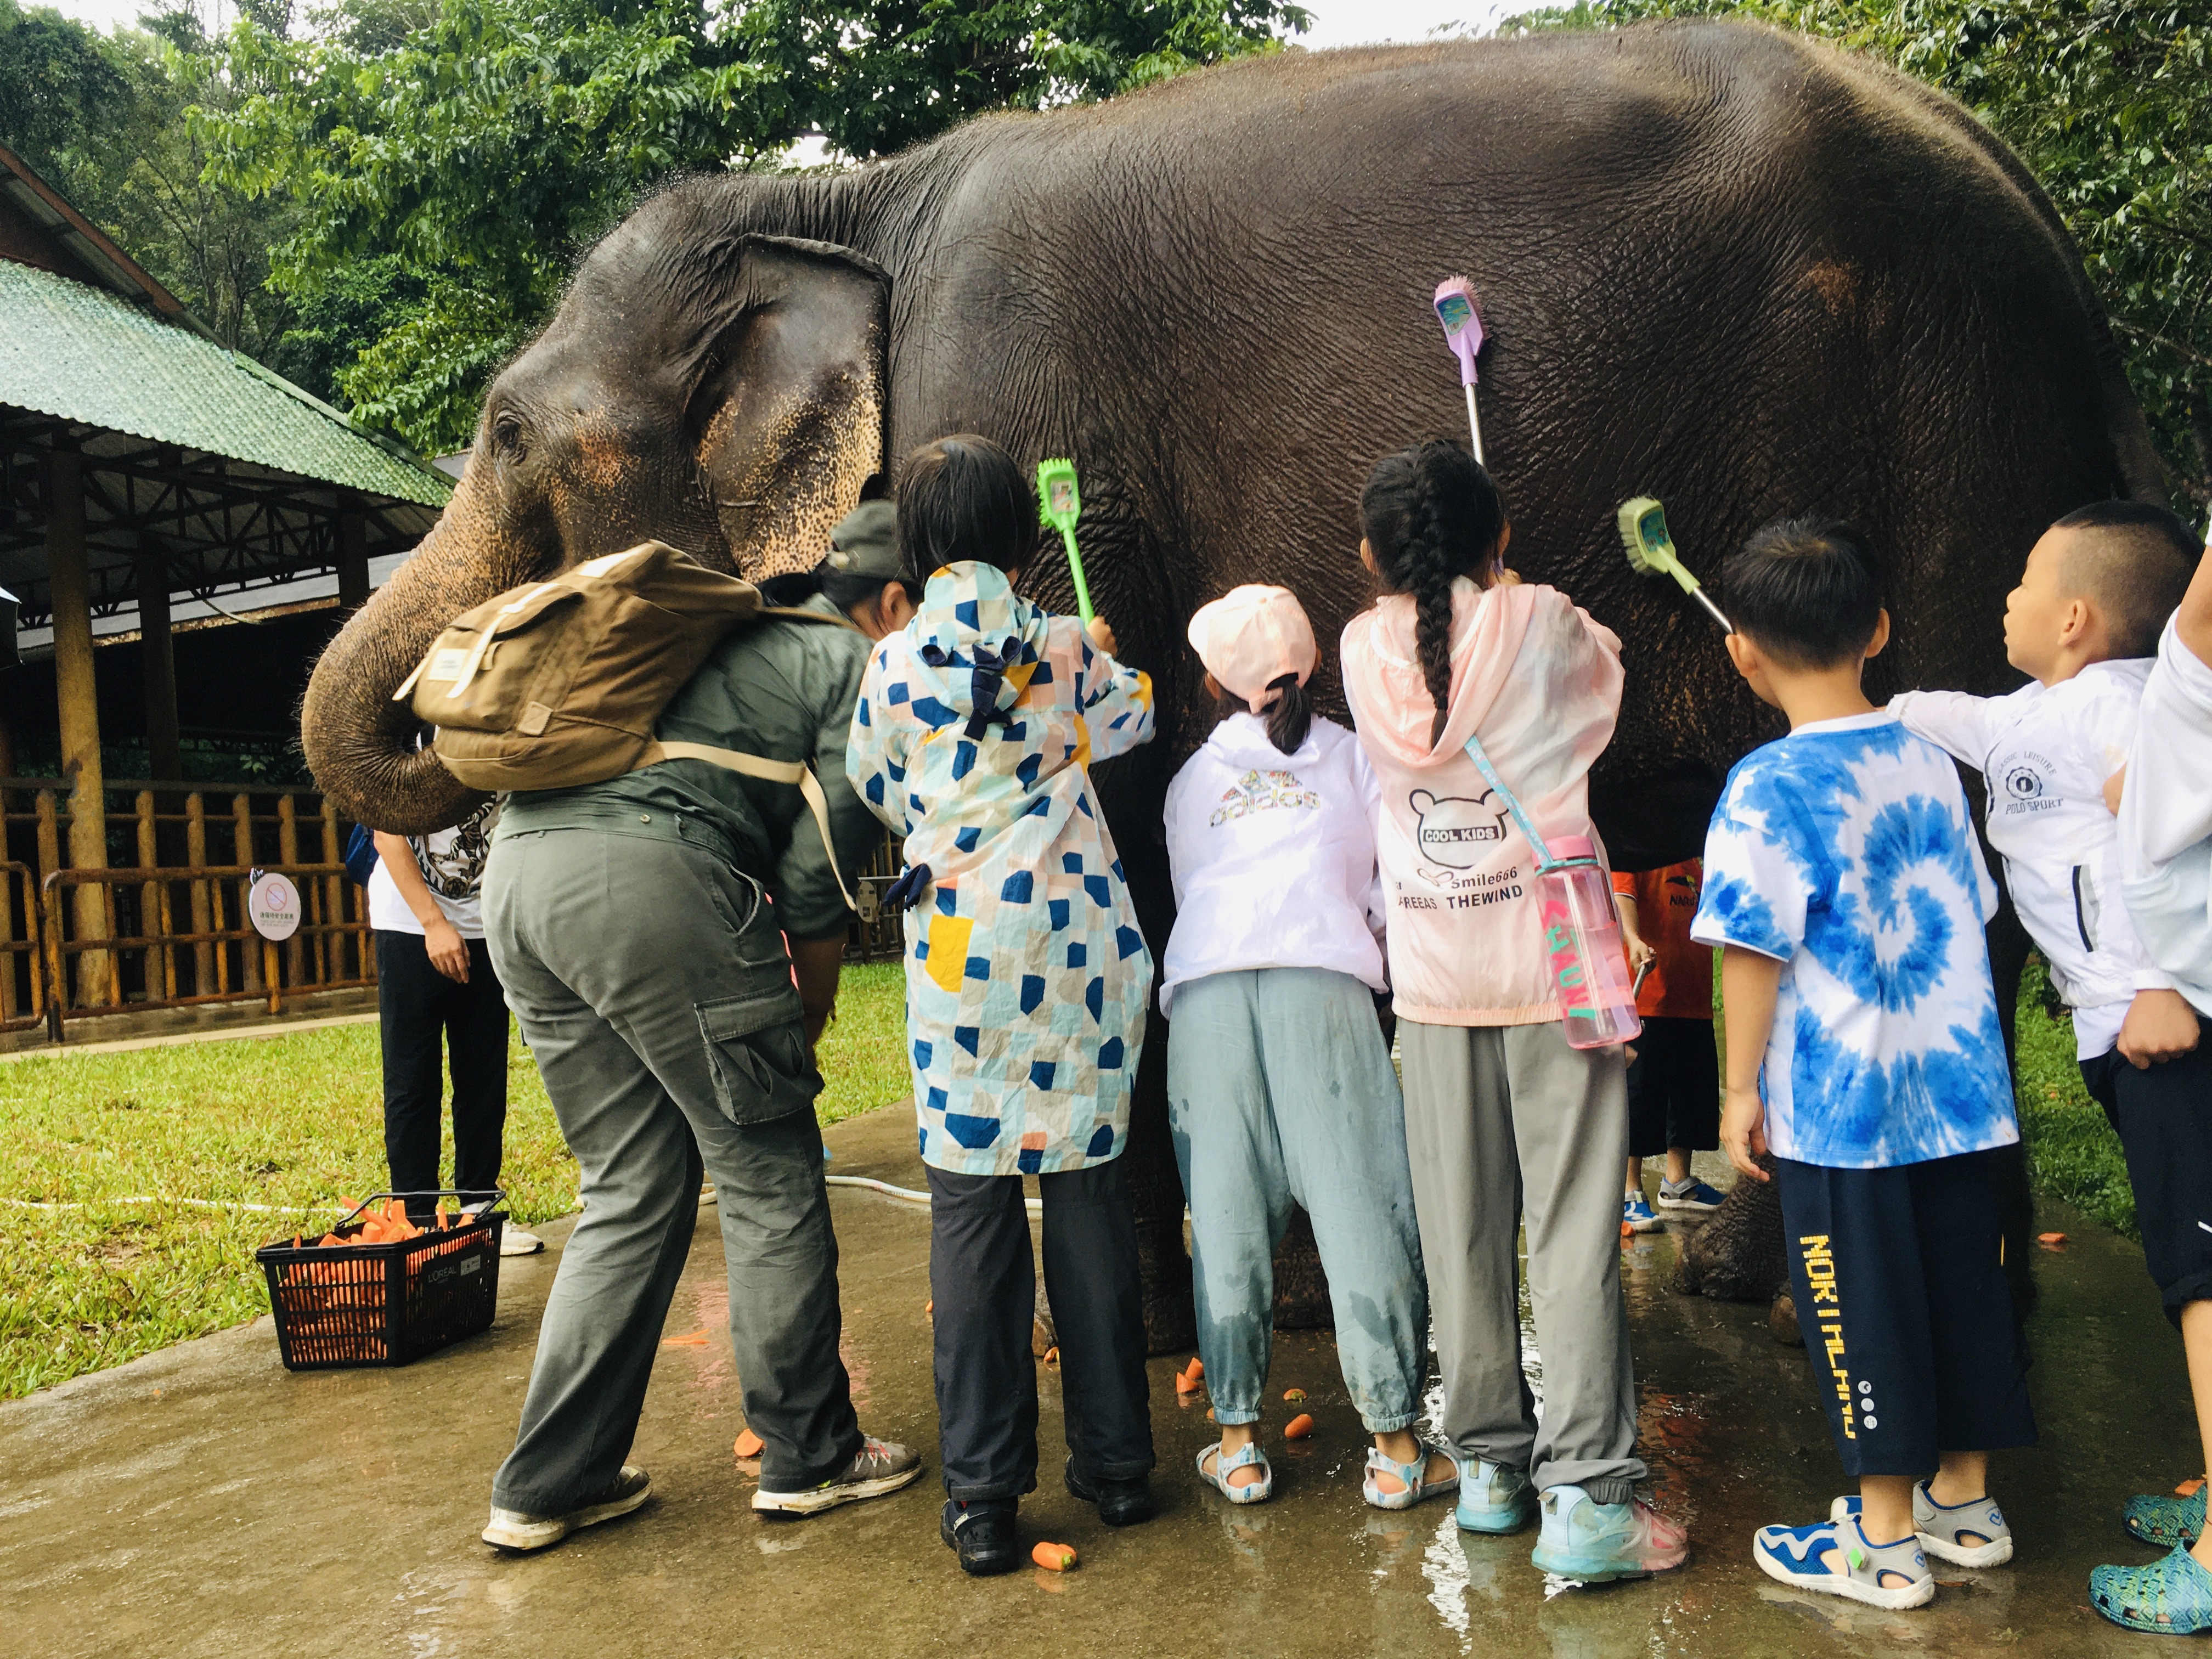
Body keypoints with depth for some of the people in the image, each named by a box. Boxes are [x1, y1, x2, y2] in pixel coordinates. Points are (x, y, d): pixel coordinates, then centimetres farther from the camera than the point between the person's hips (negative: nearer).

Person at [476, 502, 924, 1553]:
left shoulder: (726, 630, 32)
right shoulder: (862, 668, 8)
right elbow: (817, 869, -1)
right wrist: (808, 1014, 12)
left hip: (520, 862, 8)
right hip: (649, 874, -8)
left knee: (632, 1190, 15)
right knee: (769, 1174, 6)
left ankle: (548, 1485, 18)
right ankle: (809, 1455, 18)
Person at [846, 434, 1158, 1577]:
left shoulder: (894, 662, -1)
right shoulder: (1070, 648, 3)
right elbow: (1131, 721, 22)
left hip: (961, 951, -2)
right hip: (1081, 941, 2)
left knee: (972, 1207, 3)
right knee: (1089, 1192, 10)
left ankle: (984, 1492, 7)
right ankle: (1115, 1460, 20)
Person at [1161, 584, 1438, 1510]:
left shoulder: (1190, 782, 23)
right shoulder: (1352, 755, 18)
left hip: (1204, 994, 2)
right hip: (1322, 982, -2)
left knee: (1227, 1218, 6)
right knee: (1362, 1209, 1)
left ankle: (1237, 1445, 11)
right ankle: (1396, 1448, 4)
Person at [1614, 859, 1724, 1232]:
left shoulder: (1692, 861, 17)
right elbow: (1621, 896, -26)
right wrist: (1634, 941, -44)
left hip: (1693, 999, 8)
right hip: (1646, 999, -8)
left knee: (1693, 1092, 15)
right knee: (1640, 1095, -4)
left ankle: (1678, 1182, 31)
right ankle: (1628, 1194, 5)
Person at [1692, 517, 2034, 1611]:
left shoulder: (1767, 788, -15)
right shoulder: (1930, 763, 5)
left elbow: (1753, 949, -16)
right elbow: (1970, 911, 14)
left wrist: (1742, 1087, -6)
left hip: (1836, 1106, -6)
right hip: (1955, 1088, 7)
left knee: (1859, 1309, 5)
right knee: (1959, 1283, 16)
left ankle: (1885, 1542, 17)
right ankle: (1964, 1499, 32)